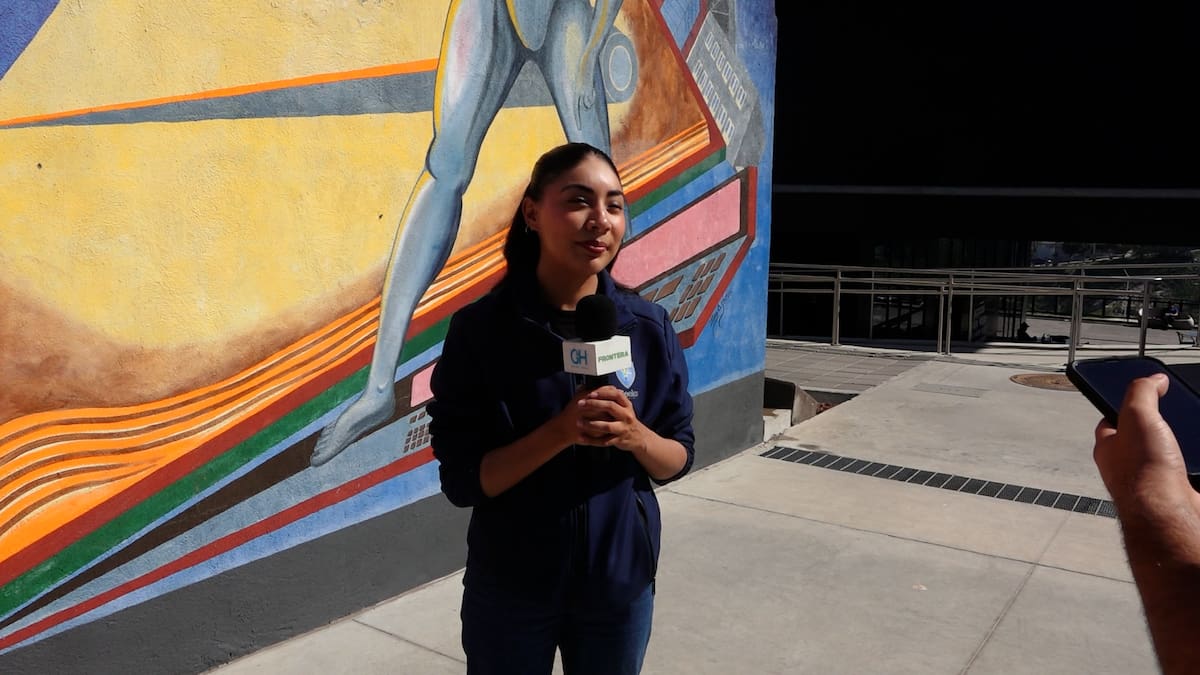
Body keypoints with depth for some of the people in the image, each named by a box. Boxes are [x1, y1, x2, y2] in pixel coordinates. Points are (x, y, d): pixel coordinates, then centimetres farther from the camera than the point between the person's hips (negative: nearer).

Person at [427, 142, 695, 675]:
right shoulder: (479, 329, -14)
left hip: (621, 584, 2)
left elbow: (678, 459, -1)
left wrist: (635, 436, -22)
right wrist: (560, 432, -27)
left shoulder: (649, 328, -8)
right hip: (509, 590, -2)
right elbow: (461, 480, -14)